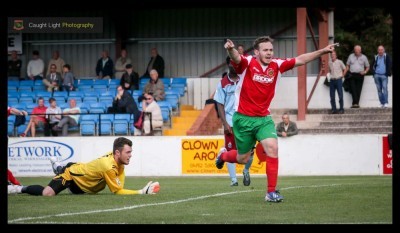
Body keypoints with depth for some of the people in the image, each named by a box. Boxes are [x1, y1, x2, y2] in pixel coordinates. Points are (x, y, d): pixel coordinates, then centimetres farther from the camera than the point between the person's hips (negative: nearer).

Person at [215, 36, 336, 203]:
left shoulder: (276, 65, 0)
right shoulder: (247, 63, -13)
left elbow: (300, 60, 5)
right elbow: (236, 58, -34)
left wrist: (323, 51, -2)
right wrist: (231, 50, -58)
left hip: (264, 118, 3)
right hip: (243, 118, -3)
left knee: (272, 148, -19)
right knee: (243, 158, 9)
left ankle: (271, 192, -12)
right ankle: (223, 155, 46)